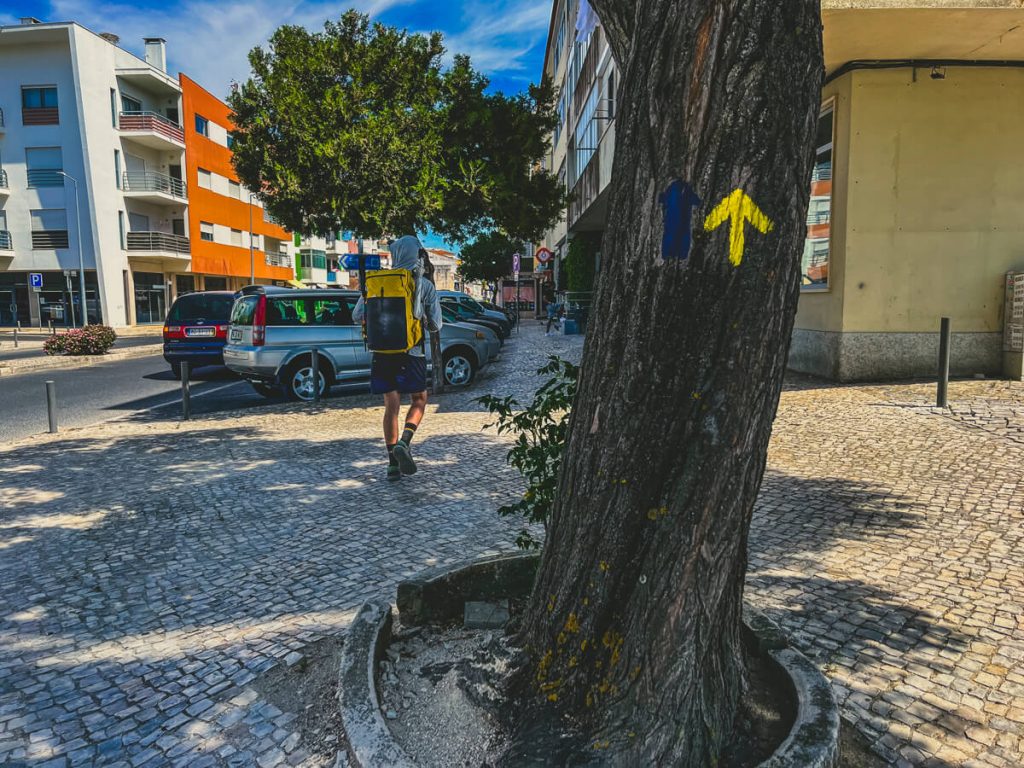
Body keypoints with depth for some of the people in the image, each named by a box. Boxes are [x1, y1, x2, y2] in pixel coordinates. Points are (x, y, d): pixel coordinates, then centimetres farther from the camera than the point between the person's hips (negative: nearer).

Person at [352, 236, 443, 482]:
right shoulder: (425, 286, -1)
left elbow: (357, 316, 4)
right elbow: (435, 325, 1)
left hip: (383, 351, 2)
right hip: (411, 351, -2)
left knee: (391, 406, 9)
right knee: (419, 400, 14)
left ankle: (393, 462, 9)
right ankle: (404, 443, -10)